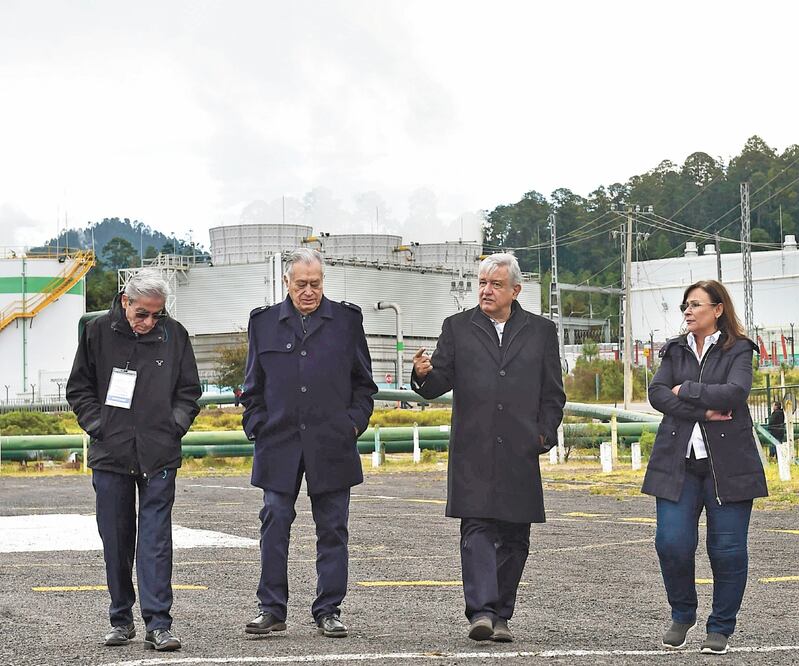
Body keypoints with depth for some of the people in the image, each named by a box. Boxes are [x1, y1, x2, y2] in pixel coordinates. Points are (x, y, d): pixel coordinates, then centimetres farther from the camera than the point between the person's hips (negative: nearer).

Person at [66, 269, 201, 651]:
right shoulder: (98, 333, 2)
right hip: (110, 455, 1)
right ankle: (121, 620, 18)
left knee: (156, 540, -6)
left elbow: (189, 390, 13)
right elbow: (78, 388, 10)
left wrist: (174, 426, -1)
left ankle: (158, 624, -7)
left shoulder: (174, 335, 4)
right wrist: (97, 425, -3)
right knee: (115, 541, 7)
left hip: (159, 457, -1)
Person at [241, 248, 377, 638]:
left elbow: (363, 383, 11)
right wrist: (257, 427, 2)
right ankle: (272, 610, 6)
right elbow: (253, 387, 13)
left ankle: (328, 611, 10)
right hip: (279, 445, 0)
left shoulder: (346, 320, 7)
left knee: (332, 529, 3)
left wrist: (354, 423, 0)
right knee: (274, 525, -1)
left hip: (332, 445, 0)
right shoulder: (264, 323, 9)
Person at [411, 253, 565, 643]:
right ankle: (481, 611, -18)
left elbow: (553, 393, 14)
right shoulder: (457, 328, 9)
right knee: (477, 530, -12)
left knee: (514, 538, 4)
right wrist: (424, 374, -18)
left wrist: (545, 434, 2)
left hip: (521, 454, 2)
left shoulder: (541, 331, 12)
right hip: (473, 453, -2)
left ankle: (500, 615, 12)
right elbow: (439, 383, 4)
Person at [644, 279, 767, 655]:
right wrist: (703, 411, -13)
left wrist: (685, 390, -7)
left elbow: (734, 393, -15)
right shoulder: (675, 350, 14)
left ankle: (721, 628, 12)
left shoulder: (738, 350, 3)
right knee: (672, 543, -7)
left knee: (727, 548, -1)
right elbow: (657, 393, -1)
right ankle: (682, 617, 15)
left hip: (728, 464, -3)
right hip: (678, 462, 3)